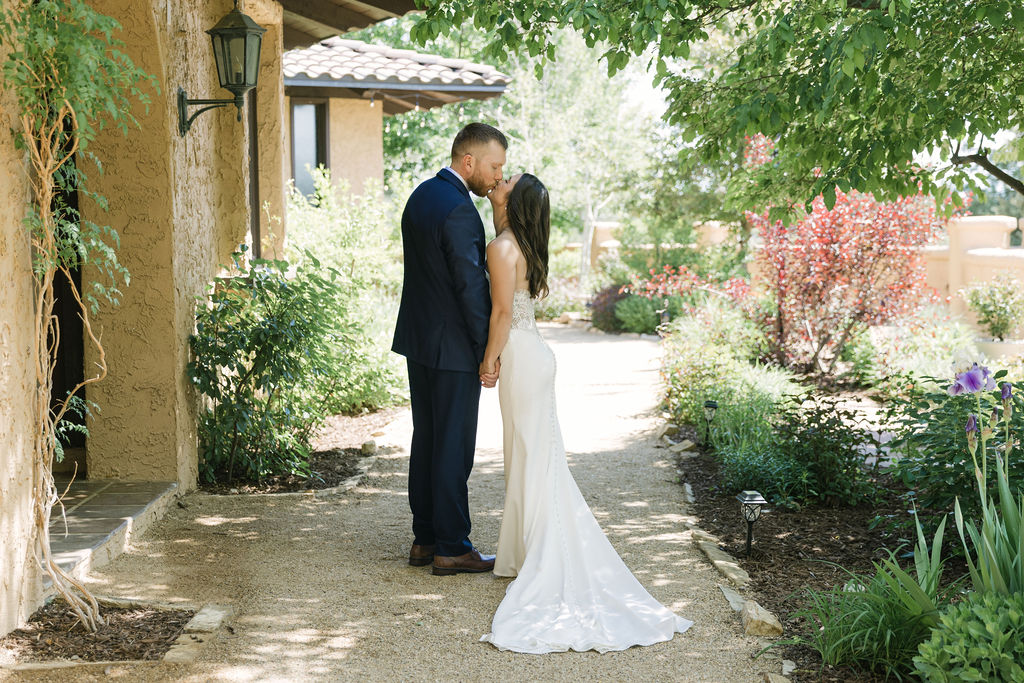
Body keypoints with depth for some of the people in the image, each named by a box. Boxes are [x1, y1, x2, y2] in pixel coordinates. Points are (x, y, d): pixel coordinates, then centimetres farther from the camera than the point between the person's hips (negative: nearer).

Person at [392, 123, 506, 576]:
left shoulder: (421, 195, 10)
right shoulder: (459, 210, -20)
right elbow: (472, 287, -20)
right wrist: (487, 355, -14)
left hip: (418, 339, 9)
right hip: (453, 347, -9)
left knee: (426, 440, 14)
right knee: (453, 448, -1)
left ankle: (424, 539, 21)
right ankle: (451, 548, 6)